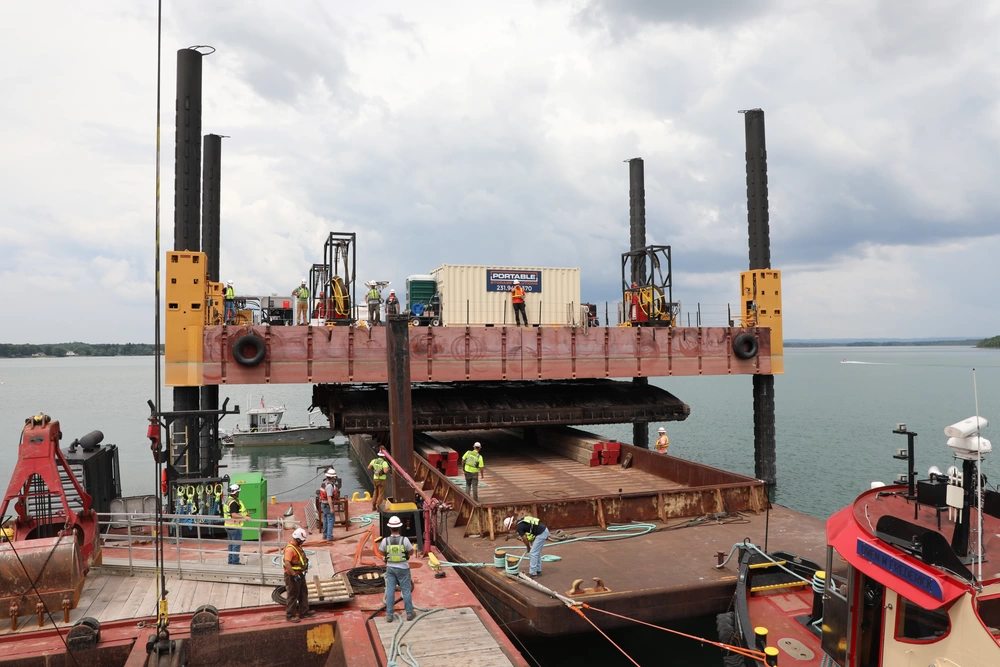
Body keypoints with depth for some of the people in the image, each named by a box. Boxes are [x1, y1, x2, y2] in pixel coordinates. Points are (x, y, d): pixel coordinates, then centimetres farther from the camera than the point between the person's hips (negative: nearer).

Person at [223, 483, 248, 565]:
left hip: (228, 526, 10)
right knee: (236, 545, -2)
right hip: (235, 527, -10)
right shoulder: (234, 502, -21)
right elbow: (234, 515, -30)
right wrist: (244, 517, -38)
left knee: (231, 544, 17)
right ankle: (235, 562, 2)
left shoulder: (228, 501, 12)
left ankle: (231, 561, 24)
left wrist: (244, 514, 20)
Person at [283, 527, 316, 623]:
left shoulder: (297, 546, 5)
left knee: (303, 593, 19)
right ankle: (290, 615, 17)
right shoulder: (290, 549, -27)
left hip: (300, 574, 10)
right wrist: (294, 574, -33)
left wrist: (305, 566, 18)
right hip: (292, 576, -10)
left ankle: (304, 612, 31)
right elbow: (287, 563, -35)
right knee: (292, 596, 3)